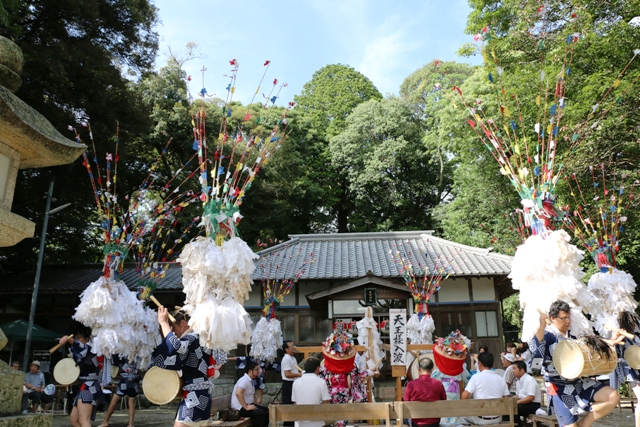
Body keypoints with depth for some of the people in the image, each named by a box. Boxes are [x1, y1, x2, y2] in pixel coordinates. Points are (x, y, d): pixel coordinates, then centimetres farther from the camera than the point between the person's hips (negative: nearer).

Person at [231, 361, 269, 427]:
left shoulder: (251, 380, 13)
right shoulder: (244, 380, -18)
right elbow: (238, 393, -34)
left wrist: (254, 403, 13)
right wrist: (246, 407, -30)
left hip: (248, 405, 10)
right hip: (240, 408, -10)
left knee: (267, 411, -2)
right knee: (260, 413, -27)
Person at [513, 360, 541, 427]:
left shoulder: (530, 380, -15)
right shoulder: (518, 380, 11)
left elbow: (531, 398, -22)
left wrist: (517, 402, -23)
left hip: (533, 405, -8)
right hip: (523, 403, 8)